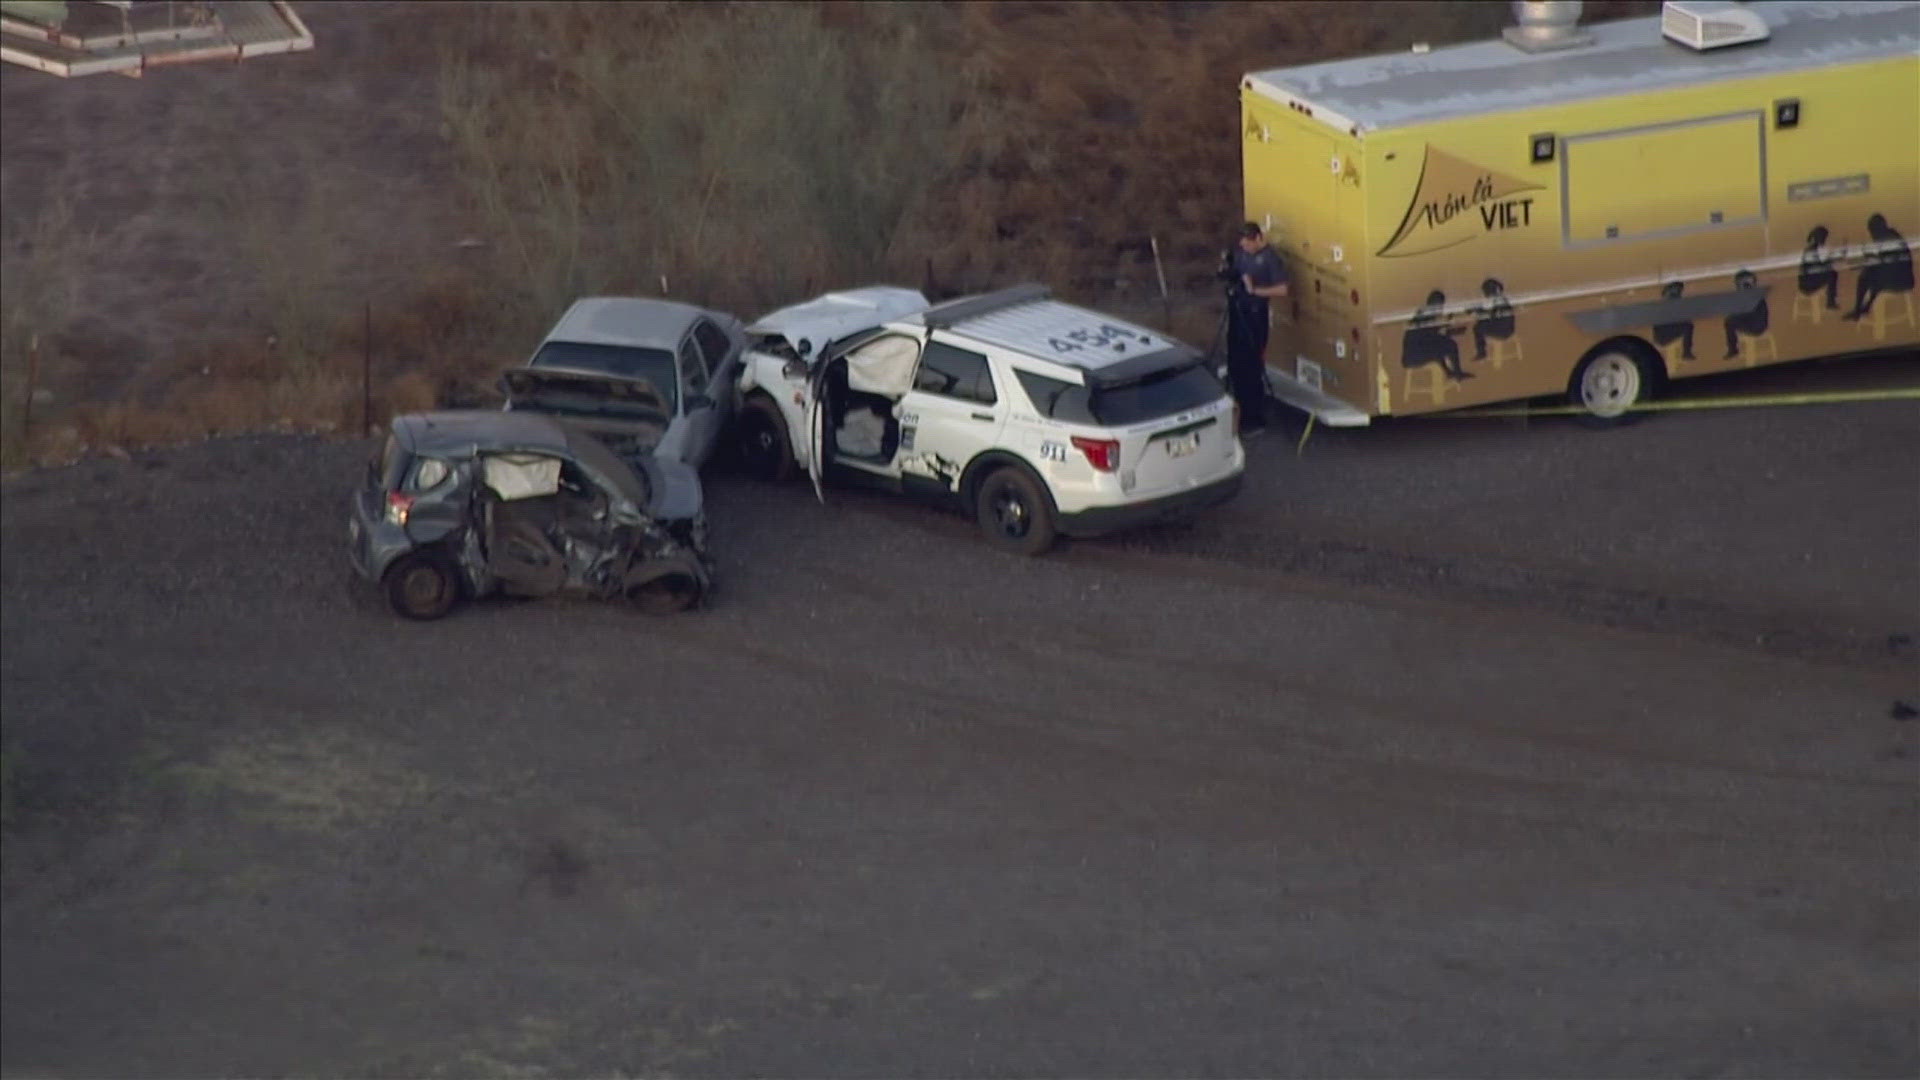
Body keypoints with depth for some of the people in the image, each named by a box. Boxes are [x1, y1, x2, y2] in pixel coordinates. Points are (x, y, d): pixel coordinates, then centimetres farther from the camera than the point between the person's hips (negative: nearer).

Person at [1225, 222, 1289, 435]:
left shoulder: (1270, 257, -14)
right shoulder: (1239, 251, 5)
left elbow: (1282, 289, -16)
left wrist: (1255, 290, -23)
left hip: (1255, 314, -7)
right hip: (1236, 310, 7)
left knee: (1252, 367, -6)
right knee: (1235, 363, 13)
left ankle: (1256, 419, 0)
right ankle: (1241, 408, 29)